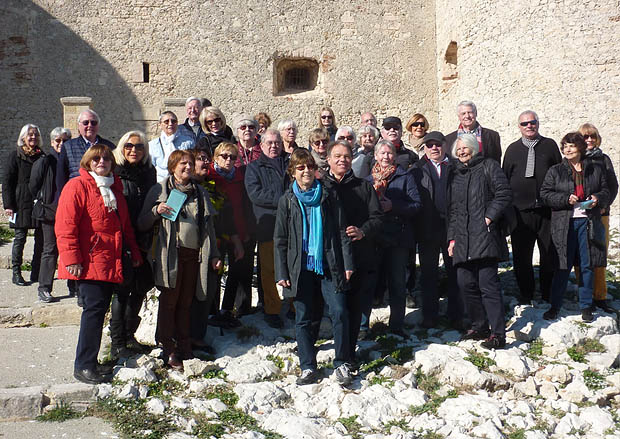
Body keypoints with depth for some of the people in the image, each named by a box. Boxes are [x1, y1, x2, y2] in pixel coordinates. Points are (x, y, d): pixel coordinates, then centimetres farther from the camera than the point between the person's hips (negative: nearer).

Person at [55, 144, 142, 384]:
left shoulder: (115, 188, 18)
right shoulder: (77, 186, -5)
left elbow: (125, 224, 26)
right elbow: (65, 225, -12)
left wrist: (134, 251, 21)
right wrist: (71, 257, -17)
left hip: (111, 263, 7)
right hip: (88, 262, -7)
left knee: (100, 309, 8)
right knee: (95, 308, -11)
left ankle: (89, 363, 17)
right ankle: (84, 366, -3)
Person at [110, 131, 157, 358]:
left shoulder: (149, 173, 10)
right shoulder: (115, 173, -5)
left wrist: (149, 238, 8)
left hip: (143, 243, 5)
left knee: (140, 289, 11)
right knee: (122, 291, -1)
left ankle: (128, 336, 28)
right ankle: (118, 344, 9)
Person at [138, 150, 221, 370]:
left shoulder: (201, 193, 18)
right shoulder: (160, 191, 5)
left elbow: (208, 226, 20)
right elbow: (142, 225, 3)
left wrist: (214, 255, 14)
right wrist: (156, 211, -15)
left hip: (195, 255, 4)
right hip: (170, 253, -4)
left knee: (185, 302, 9)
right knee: (169, 301, -1)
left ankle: (185, 347, 17)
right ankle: (168, 350, 5)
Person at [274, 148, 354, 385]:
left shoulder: (328, 197, 7)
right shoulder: (287, 201, 7)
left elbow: (342, 232, 7)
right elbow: (280, 240, 7)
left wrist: (347, 263, -1)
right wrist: (281, 273, 1)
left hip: (329, 265, 0)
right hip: (301, 266, 1)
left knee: (339, 312, -9)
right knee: (304, 318, 4)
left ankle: (342, 364, 3)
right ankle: (308, 367, 15)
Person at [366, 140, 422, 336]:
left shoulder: (405, 176, 3)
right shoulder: (368, 179, 13)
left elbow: (417, 204, -6)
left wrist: (392, 206, -17)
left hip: (398, 238, -2)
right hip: (374, 237, 2)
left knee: (397, 282, 5)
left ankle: (397, 325, 15)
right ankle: (363, 324, 12)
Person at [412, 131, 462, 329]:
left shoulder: (455, 168, 6)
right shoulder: (417, 170, 7)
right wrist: (414, 229, -7)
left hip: (452, 227, 0)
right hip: (427, 229, 0)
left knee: (455, 273, 6)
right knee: (428, 275, 8)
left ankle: (456, 316, 16)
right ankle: (430, 316, 18)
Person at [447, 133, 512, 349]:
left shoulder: (488, 166, 5)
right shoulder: (457, 175, 23)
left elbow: (504, 194, -5)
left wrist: (489, 217, -12)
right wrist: (452, 237, 15)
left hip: (484, 235, -7)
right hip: (463, 239, 7)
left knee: (488, 284, -10)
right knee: (466, 283, 4)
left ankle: (498, 333, -6)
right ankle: (479, 327, 17)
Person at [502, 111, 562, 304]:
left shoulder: (549, 145, 8)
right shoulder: (513, 149, 10)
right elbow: (504, 178, 12)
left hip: (547, 210, -1)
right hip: (521, 211, 1)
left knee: (550, 254, 5)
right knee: (521, 256, 5)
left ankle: (548, 294, 18)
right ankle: (525, 293, 19)